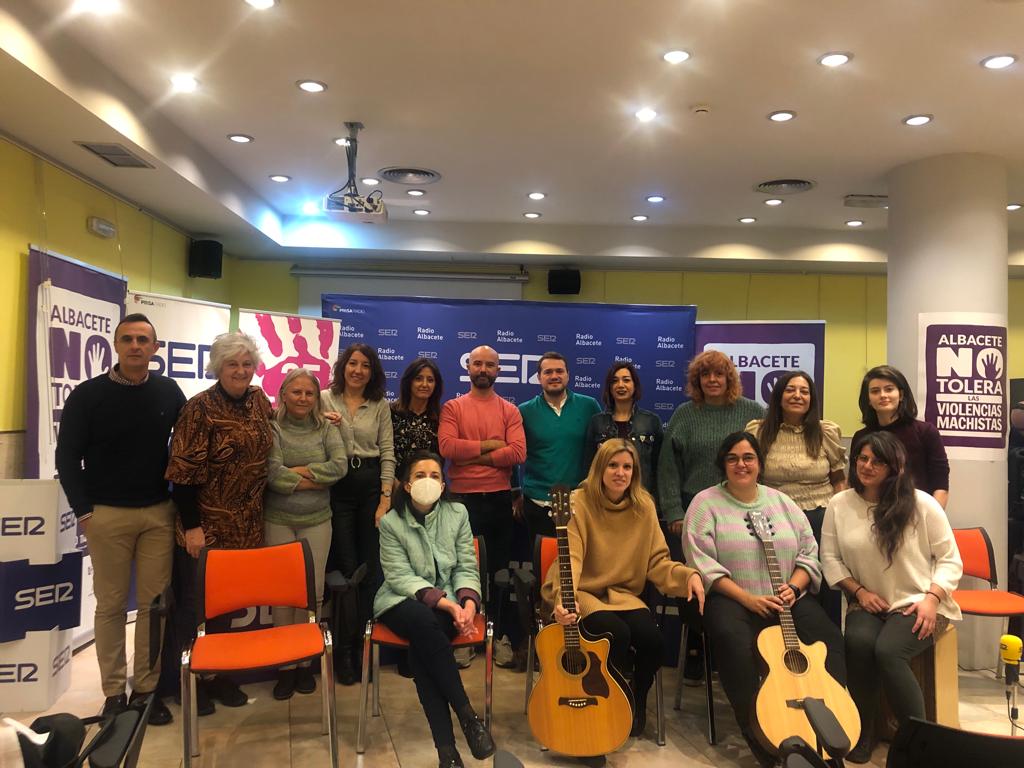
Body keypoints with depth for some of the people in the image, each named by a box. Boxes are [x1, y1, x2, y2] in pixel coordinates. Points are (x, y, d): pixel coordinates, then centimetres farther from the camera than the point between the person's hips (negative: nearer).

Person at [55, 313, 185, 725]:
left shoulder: (169, 392, 2)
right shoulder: (87, 395, -4)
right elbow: (68, 457, 0)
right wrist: (84, 510, -5)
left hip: (159, 513, 2)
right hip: (107, 515, -1)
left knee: (155, 603, 4)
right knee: (111, 605, 6)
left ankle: (147, 688, 16)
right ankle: (114, 692, 17)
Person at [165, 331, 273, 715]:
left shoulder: (259, 399, 5)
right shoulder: (200, 408, -13)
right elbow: (184, 471, -15)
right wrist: (191, 526, -17)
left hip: (246, 526, 6)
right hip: (206, 526, -5)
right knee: (197, 603, 7)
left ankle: (223, 675, 29)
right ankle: (191, 680, 23)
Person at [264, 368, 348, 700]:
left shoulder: (326, 429, 5)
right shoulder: (272, 428, -3)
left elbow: (340, 466, -10)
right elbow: (272, 474, -15)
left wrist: (298, 470, -13)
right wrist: (315, 480, -10)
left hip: (317, 521, 2)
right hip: (278, 520, -2)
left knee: (313, 591, 2)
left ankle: (305, 662, 15)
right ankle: (285, 665, 13)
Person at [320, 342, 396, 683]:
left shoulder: (381, 406, 7)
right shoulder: (325, 399, 4)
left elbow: (387, 453, 5)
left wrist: (386, 498, -3)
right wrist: (325, 424, -15)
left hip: (371, 485, 2)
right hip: (337, 487, -1)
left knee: (372, 568, 4)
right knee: (345, 568, 1)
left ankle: (363, 646, 18)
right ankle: (342, 650, 15)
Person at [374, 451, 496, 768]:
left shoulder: (457, 513, 2)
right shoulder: (390, 522, -5)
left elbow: (467, 568, 1)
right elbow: (400, 578, -12)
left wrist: (467, 603, -20)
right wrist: (447, 604, -24)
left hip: (450, 602, 1)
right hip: (402, 602, -1)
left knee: (420, 646, -32)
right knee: (423, 622, -37)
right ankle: (467, 715, -27)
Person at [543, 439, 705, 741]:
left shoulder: (643, 505, 0)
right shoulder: (580, 502, -13)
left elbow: (656, 560, 2)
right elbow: (571, 558, -23)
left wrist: (688, 575, -18)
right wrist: (564, 600, -41)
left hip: (623, 593, 4)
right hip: (583, 593, -4)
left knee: (653, 639, -22)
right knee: (617, 633, -31)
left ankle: (637, 702, 10)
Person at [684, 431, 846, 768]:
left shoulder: (782, 502, 14)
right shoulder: (706, 503, 0)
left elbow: (809, 554, 12)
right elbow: (703, 563, -9)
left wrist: (792, 588, -9)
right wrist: (748, 599, -16)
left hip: (789, 599, 4)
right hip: (731, 599, -4)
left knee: (831, 640, -21)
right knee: (737, 644, -34)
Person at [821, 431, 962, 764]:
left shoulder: (922, 504, -6)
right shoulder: (839, 505, 1)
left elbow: (949, 559, -1)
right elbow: (830, 558, 5)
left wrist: (931, 599, -14)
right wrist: (859, 591, -7)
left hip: (917, 605, -2)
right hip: (868, 604, 3)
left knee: (887, 651, -31)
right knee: (859, 643, -30)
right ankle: (862, 732, -10)